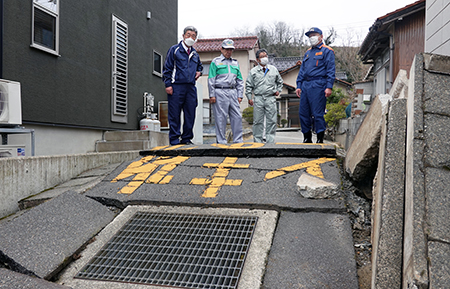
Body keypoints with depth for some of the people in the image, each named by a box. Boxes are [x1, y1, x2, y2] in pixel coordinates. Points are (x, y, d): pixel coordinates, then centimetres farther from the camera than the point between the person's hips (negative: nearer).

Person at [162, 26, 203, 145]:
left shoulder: (195, 54, 19)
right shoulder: (174, 50, 3)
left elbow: (199, 65, 38)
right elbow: (167, 68, -1)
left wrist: (199, 72, 15)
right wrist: (168, 84, -9)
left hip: (191, 87, 5)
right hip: (176, 87, -5)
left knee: (190, 114, 5)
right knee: (174, 114, -3)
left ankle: (187, 138, 15)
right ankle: (174, 139, 5)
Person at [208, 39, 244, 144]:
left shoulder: (235, 63, 20)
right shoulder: (215, 62, 7)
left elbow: (240, 81, 20)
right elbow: (211, 80, 0)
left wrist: (240, 95, 10)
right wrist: (212, 95, -8)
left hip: (233, 92, 5)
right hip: (220, 92, -4)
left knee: (237, 116, 1)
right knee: (221, 118, -3)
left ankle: (238, 140, 8)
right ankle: (221, 141, 4)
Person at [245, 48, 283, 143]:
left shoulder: (274, 69, 12)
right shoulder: (253, 71, 7)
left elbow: (280, 81, 26)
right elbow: (248, 86, 7)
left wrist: (278, 90, 13)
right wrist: (249, 98, 1)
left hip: (271, 98, 1)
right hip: (258, 98, -1)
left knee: (272, 121, 0)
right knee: (258, 121, 1)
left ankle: (270, 141, 8)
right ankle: (257, 141, 10)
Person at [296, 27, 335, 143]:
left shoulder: (327, 51, 3)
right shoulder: (308, 53, 23)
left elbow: (331, 70, -4)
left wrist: (329, 87, -14)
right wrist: (299, 85, 12)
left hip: (318, 85, -7)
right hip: (305, 85, 7)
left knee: (318, 113, -7)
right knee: (303, 112, 5)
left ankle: (320, 139, 1)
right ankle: (307, 138, 15)